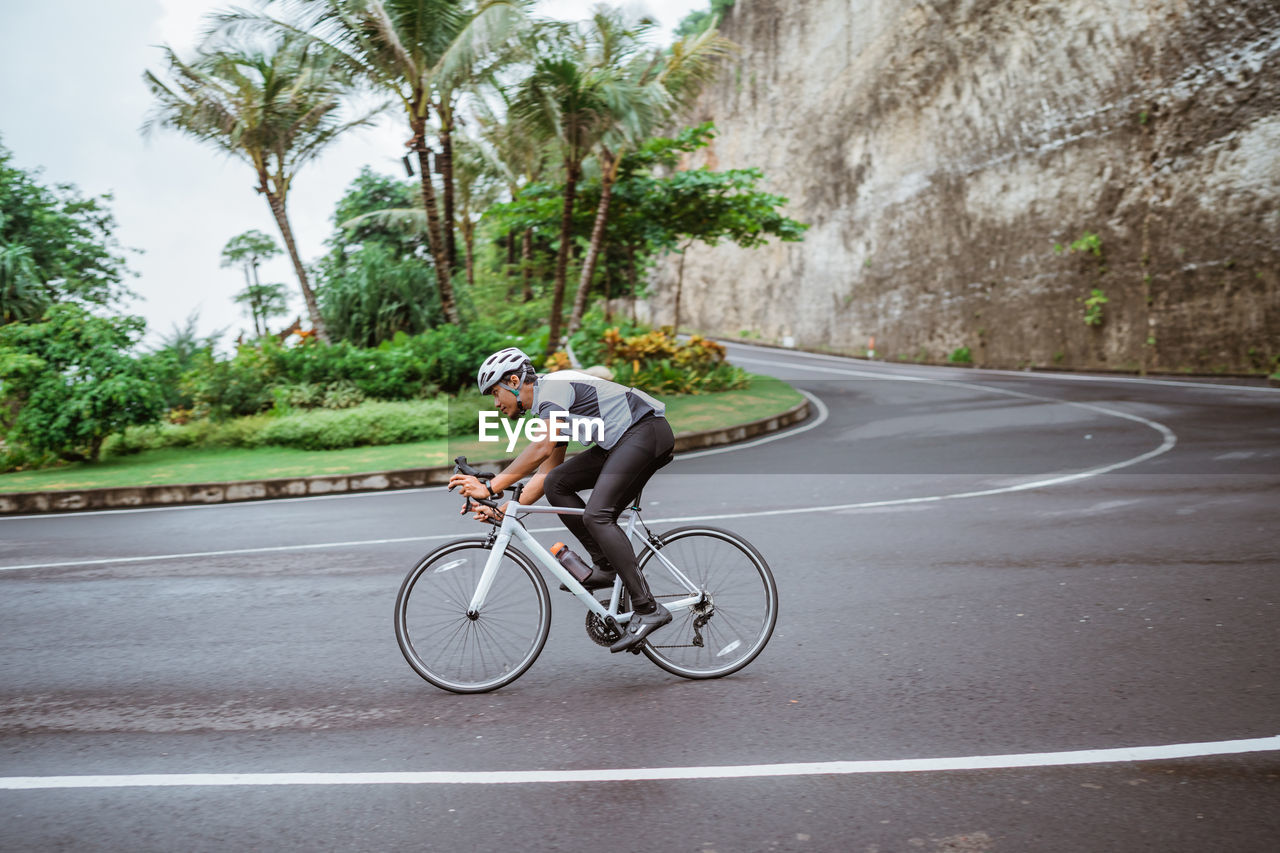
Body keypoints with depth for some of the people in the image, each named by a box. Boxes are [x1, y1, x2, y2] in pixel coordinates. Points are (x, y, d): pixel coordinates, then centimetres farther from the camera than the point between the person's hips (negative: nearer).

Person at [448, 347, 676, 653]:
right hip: (619, 443, 10)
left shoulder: (552, 386, -11)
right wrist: (504, 510, 11)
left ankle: (648, 610, -18)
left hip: (647, 430, -10)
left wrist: (491, 487, -24)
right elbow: (546, 472, 18)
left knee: (596, 515, -19)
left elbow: (541, 448, -26)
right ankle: (604, 566, 6)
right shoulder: (547, 407, 18)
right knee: (556, 484, 3)